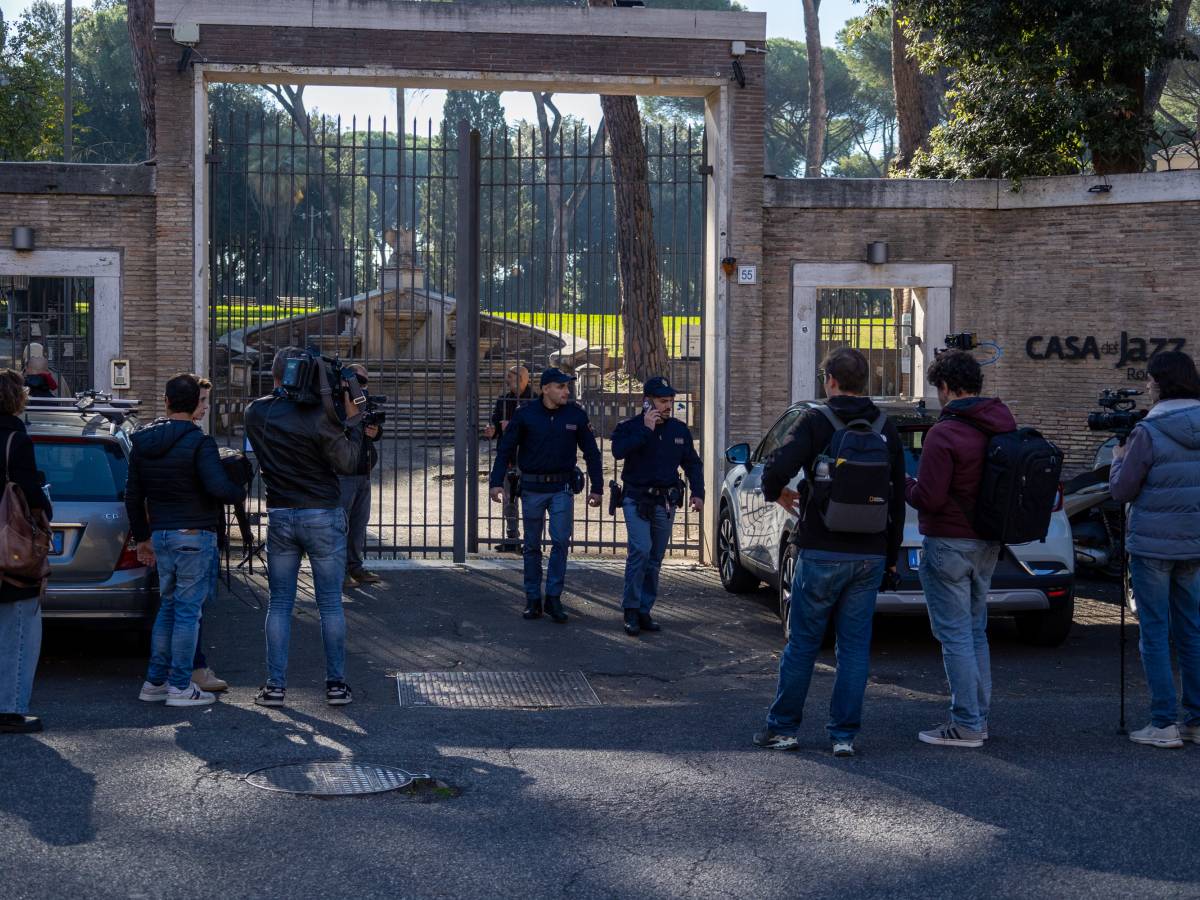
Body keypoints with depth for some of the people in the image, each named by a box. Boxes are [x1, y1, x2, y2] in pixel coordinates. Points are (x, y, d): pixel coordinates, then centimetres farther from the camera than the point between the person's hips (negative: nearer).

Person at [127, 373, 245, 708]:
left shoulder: (142, 442, 8)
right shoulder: (198, 442, -14)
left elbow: (133, 496, 13)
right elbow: (219, 488, -24)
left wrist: (142, 536, 22)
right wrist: (241, 490, -3)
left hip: (161, 534, 7)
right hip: (194, 536, -7)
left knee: (168, 607, 17)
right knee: (188, 610, -1)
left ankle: (155, 681, 19)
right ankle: (180, 687, 2)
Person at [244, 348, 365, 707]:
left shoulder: (256, 413, -2)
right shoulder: (317, 416, -15)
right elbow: (348, 464, -12)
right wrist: (352, 418, -5)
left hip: (279, 517, 3)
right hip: (323, 516, -3)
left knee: (279, 604, 9)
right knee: (330, 603, 5)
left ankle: (275, 686, 6)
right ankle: (336, 684, 7)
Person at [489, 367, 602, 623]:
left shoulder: (576, 415, -1)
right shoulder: (525, 415, -5)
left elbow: (591, 452, 7)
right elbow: (505, 450, 0)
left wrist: (597, 488, 5)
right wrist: (497, 482, -10)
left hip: (562, 488, 0)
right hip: (532, 488, 0)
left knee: (560, 540, -10)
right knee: (532, 546, 8)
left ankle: (554, 597, -2)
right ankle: (533, 599, 16)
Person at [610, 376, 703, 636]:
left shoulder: (679, 430, 8)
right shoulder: (630, 427, -5)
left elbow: (692, 463, 17)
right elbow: (619, 451, -26)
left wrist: (697, 492, 4)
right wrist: (646, 429, -25)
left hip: (666, 503, 5)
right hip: (637, 500, -5)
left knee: (655, 559, 7)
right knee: (641, 551, -19)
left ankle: (644, 611, 15)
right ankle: (631, 610, -10)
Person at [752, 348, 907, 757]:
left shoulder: (816, 421, -8)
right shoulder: (886, 427, 7)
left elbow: (778, 468, -20)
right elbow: (898, 494, 10)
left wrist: (776, 493, 3)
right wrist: (891, 554, 17)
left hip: (822, 554, -3)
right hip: (870, 556, 4)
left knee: (802, 643, 6)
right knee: (855, 646, 8)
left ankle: (782, 727, 14)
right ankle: (844, 734, 8)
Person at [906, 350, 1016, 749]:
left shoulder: (945, 433, -19)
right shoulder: (1004, 426, 6)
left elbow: (929, 498, -20)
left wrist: (905, 486, -1)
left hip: (949, 545, -8)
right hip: (988, 543, 8)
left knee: (955, 634, -3)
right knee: (975, 632, 17)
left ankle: (966, 725, -1)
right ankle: (979, 717, 21)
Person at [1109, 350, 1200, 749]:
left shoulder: (1149, 432, -14)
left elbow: (1122, 490, -8)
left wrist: (1118, 460, 11)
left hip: (1153, 544, -6)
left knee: (1155, 632, 0)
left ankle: (1164, 724, 0)